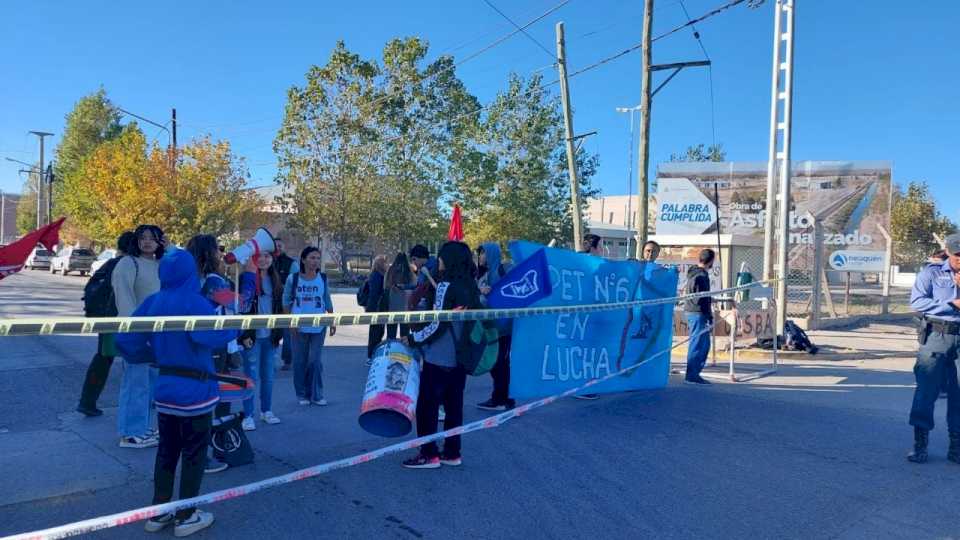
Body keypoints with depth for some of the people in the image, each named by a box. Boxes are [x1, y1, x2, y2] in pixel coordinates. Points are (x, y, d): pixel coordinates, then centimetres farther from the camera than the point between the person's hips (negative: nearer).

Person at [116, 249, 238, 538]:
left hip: (165, 389, 6)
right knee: (194, 453, 8)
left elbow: (126, 341, 4)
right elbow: (208, 335, -33)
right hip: (194, 391, -6)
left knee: (166, 450, 19)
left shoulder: (152, 302, 3)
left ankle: (158, 513, 27)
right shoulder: (193, 301, -16)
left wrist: (154, 353, 17)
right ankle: (186, 516, 18)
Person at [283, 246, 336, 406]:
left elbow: (328, 301, 9)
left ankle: (316, 395, 13)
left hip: (318, 326, 1)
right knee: (299, 361, 6)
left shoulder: (323, 278, 2)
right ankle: (302, 395, 19)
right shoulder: (293, 278, -2)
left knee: (315, 361, 2)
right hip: (298, 327, -1)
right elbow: (286, 300, 3)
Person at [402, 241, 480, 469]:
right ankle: (452, 453, 18)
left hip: (439, 358, -8)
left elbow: (437, 325, -18)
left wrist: (414, 338, -7)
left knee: (427, 405, 3)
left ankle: (429, 454, 7)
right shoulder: (470, 287, 7)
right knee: (453, 405, 13)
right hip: (460, 357, 8)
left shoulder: (446, 286, -15)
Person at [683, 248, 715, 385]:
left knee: (704, 343, 16)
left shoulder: (693, 273, 15)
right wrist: (709, 317, -15)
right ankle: (691, 375, -1)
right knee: (697, 344, -5)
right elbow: (703, 299, -19)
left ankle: (694, 372, 20)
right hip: (698, 313, -10)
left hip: (691, 312, 10)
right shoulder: (702, 276, -16)